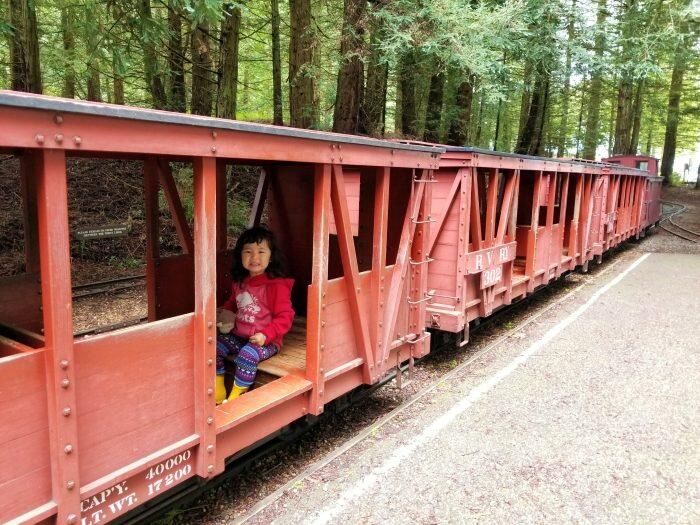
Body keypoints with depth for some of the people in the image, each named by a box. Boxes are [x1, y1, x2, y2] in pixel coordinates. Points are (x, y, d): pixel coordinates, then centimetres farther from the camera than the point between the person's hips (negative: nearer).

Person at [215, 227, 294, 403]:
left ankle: (236, 397, -12)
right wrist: (224, 314, 6)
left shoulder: (277, 285, -15)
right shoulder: (239, 282, 9)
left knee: (247, 355, -32)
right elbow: (232, 303, 28)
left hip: (265, 341, -7)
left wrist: (266, 335, -24)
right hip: (237, 336, 7)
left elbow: (285, 316, -15)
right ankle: (218, 392, 7)